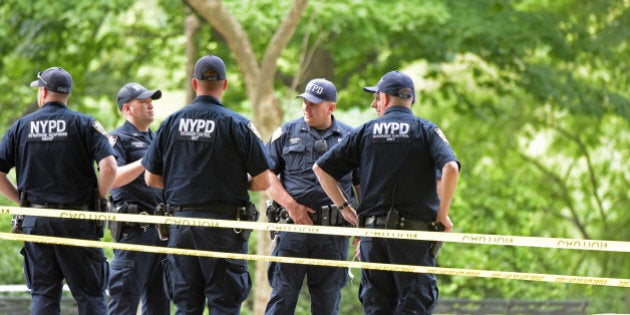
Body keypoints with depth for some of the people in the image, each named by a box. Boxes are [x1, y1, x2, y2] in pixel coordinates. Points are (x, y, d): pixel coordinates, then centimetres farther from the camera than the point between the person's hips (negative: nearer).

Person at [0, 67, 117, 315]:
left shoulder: (21, 126, 6)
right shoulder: (84, 124, -1)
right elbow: (109, 166, -14)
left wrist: (22, 201, 12)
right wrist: (98, 200, 0)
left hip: (35, 220, 2)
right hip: (76, 223, -2)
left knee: (43, 294, 7)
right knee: (90, 293, 2)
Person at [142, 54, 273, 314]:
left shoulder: (171, 122, 4)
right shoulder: (237, 125, -7)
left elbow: (151, 178, 9)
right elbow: (263, 182, -7)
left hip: (180, 221, 4)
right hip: (222, 224, -4)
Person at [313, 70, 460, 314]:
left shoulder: (366, 132, 9)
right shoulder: (426, 130, 2)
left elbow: (321, 168, 9)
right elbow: (450, 167, -16)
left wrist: (344, 207, 14)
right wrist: (442, 214, -7)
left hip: (372, 230, 2)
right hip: (414, 230, -2)